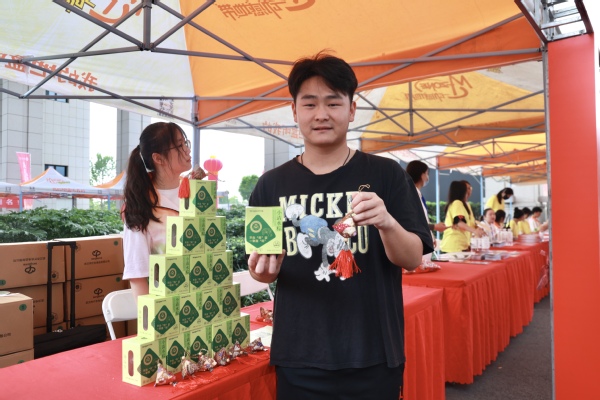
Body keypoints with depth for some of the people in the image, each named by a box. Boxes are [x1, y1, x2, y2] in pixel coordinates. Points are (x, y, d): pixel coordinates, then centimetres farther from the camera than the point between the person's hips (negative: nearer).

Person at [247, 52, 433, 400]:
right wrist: (265, 268, -17)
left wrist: (387, 223, -26)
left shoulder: (386, 175, -4)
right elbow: (262, 271, 6)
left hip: (372, 357, -1)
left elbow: (413, 260, -6)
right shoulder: (272, 184, 0)